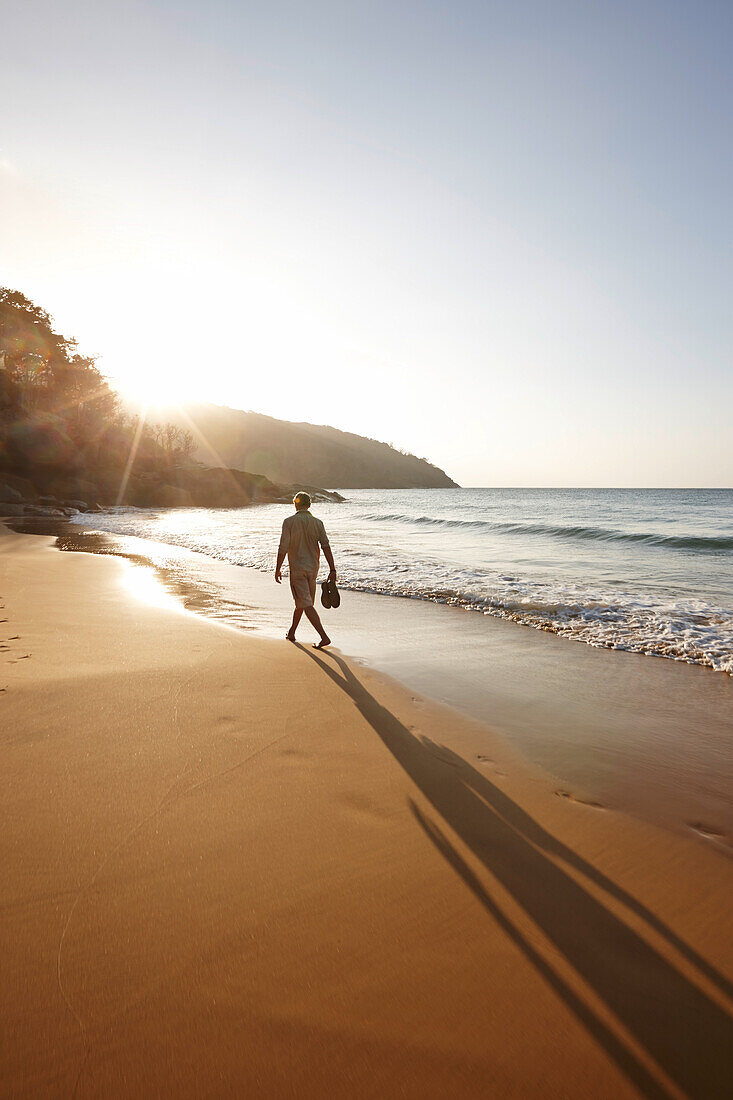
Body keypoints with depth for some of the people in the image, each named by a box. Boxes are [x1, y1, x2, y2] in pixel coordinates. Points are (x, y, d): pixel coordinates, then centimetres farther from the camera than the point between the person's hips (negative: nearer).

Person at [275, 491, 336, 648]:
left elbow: (283, 548, -12)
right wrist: (332, 570, -7)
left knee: (306, 605, -7)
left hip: (297, 569, -5)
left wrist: (278, 569, -2)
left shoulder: (289, 522, -10)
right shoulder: (317, 523, 0)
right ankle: (291, 632, 34)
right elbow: (326, 547, -7)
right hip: (313, 569, 5)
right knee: (302, 601, 20)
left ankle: (324, 637, -16)